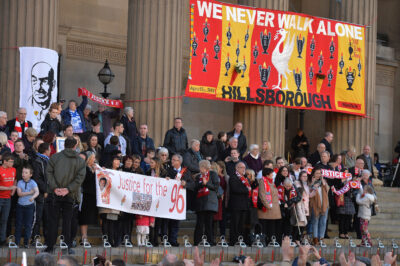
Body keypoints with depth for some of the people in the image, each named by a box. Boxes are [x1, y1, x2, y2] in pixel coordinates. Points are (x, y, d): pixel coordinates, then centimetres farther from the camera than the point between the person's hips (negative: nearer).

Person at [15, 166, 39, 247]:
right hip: (20, 205, 2)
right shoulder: (20, 182, -1)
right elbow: (19, 193, -11)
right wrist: (29, 192, -19)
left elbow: (37, 192, -22)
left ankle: (26, 242, 8)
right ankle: (17, 242, 12)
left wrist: (33, 197, -43)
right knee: (18, 224, 5)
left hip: (29, 206, -2)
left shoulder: (33, 183, -6)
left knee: (28, 225, 1)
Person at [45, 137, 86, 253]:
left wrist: (54, 188, -8)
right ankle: (68, 246, 5)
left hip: (54, 194, 0)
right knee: (67, 221, 8)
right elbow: (80, 177, -7)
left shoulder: (55, 157, 2)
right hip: (69, 196, 0)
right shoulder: (80, 161, 3)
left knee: (52, 220, 4)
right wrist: (68, 189, -10)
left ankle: (50, 246, 4)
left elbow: (49, 172, -5)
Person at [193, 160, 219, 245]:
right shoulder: (198, 176, 20)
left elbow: (216, 187, 2)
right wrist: (202, 183, -7)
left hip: (210, 201, -3)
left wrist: (206, 183, -8)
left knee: (208, 223, -7)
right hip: (200, 202, 3)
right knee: (199, 223, -5)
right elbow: (195, 188, 8)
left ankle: (210, 242, -3)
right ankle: (197, 242, -4)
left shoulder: (213, 174, 10)